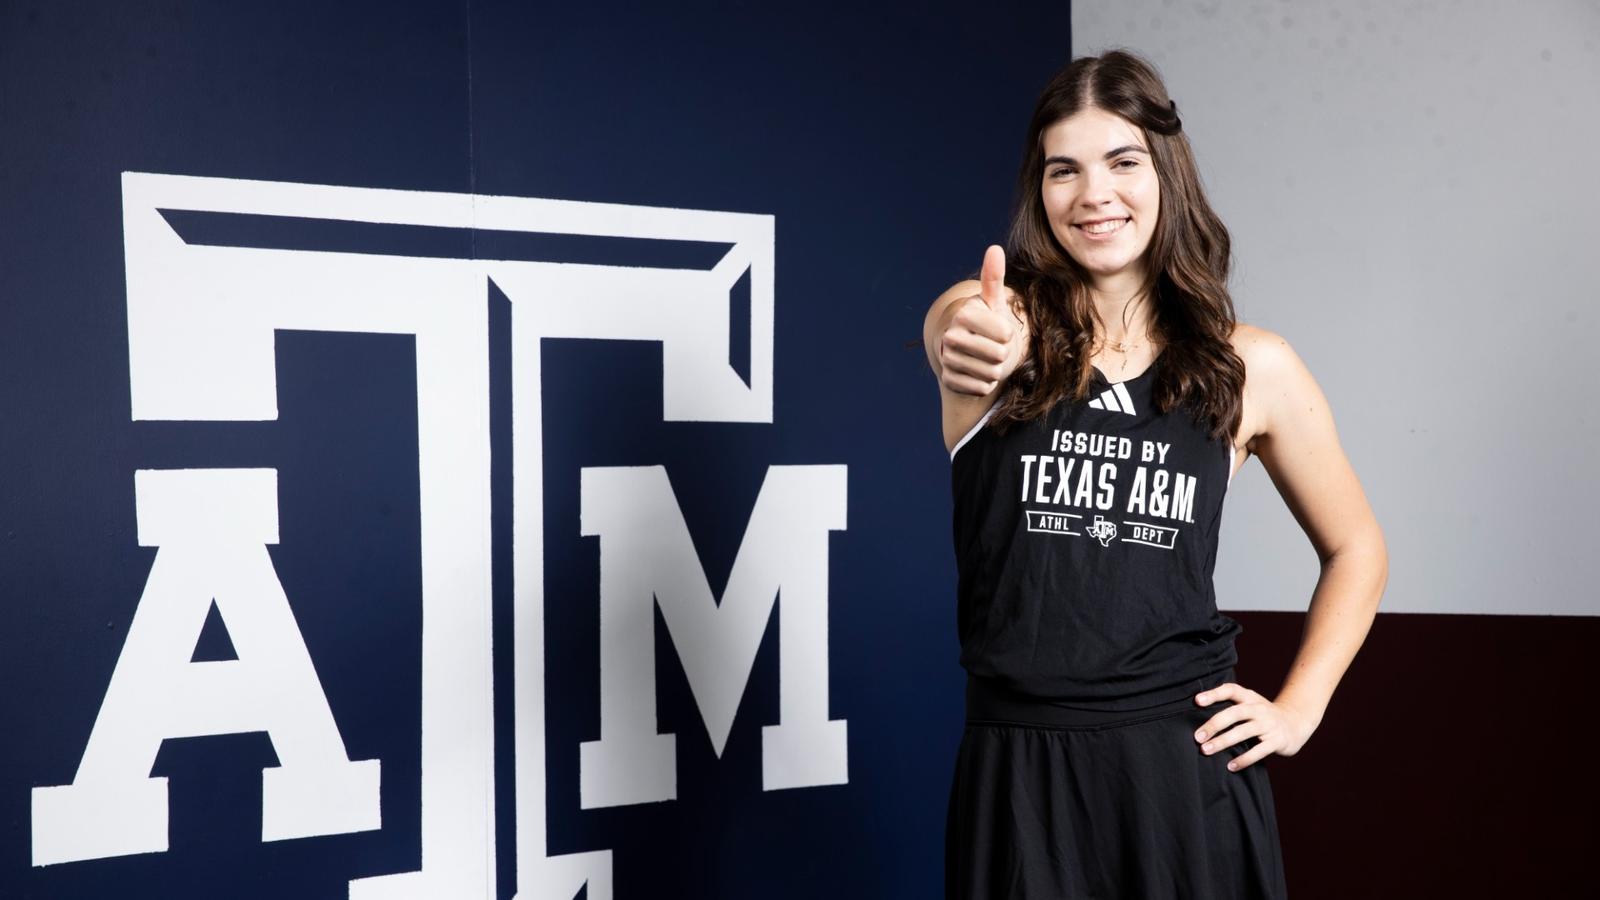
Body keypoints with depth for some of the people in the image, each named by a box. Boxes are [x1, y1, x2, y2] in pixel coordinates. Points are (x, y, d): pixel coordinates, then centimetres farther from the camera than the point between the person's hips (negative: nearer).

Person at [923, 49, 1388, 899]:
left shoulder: (1252, 367, 1)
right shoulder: (999, 319, -3)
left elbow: (1356, 549, 13)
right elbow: (956, 332, -28)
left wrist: (1298, 708, 3)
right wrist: (972, 347, -51)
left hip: (1188, 761, 1)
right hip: (1017, 767, 0)